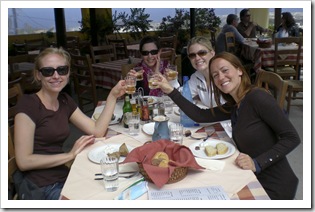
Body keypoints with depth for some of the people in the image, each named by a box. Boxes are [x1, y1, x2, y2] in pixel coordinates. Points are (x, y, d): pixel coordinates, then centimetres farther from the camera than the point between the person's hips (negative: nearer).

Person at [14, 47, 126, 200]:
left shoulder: (64, 100, 6)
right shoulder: (28, 104, -15)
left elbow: (97, 131, 1)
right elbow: (24, 161, -18)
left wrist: (113, 96, -3)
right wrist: (70, 155, -16)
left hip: (62, 178, 7)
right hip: (39, 188, -6)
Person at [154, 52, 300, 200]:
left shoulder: (257, 97, -19)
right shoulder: (234, 106, 5)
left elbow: (292, 138, -18)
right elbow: (200, 116, 6)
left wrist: (257, 163, -26)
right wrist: (170, 91, 2)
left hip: (273, 187, -6)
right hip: (253, 180, 6)